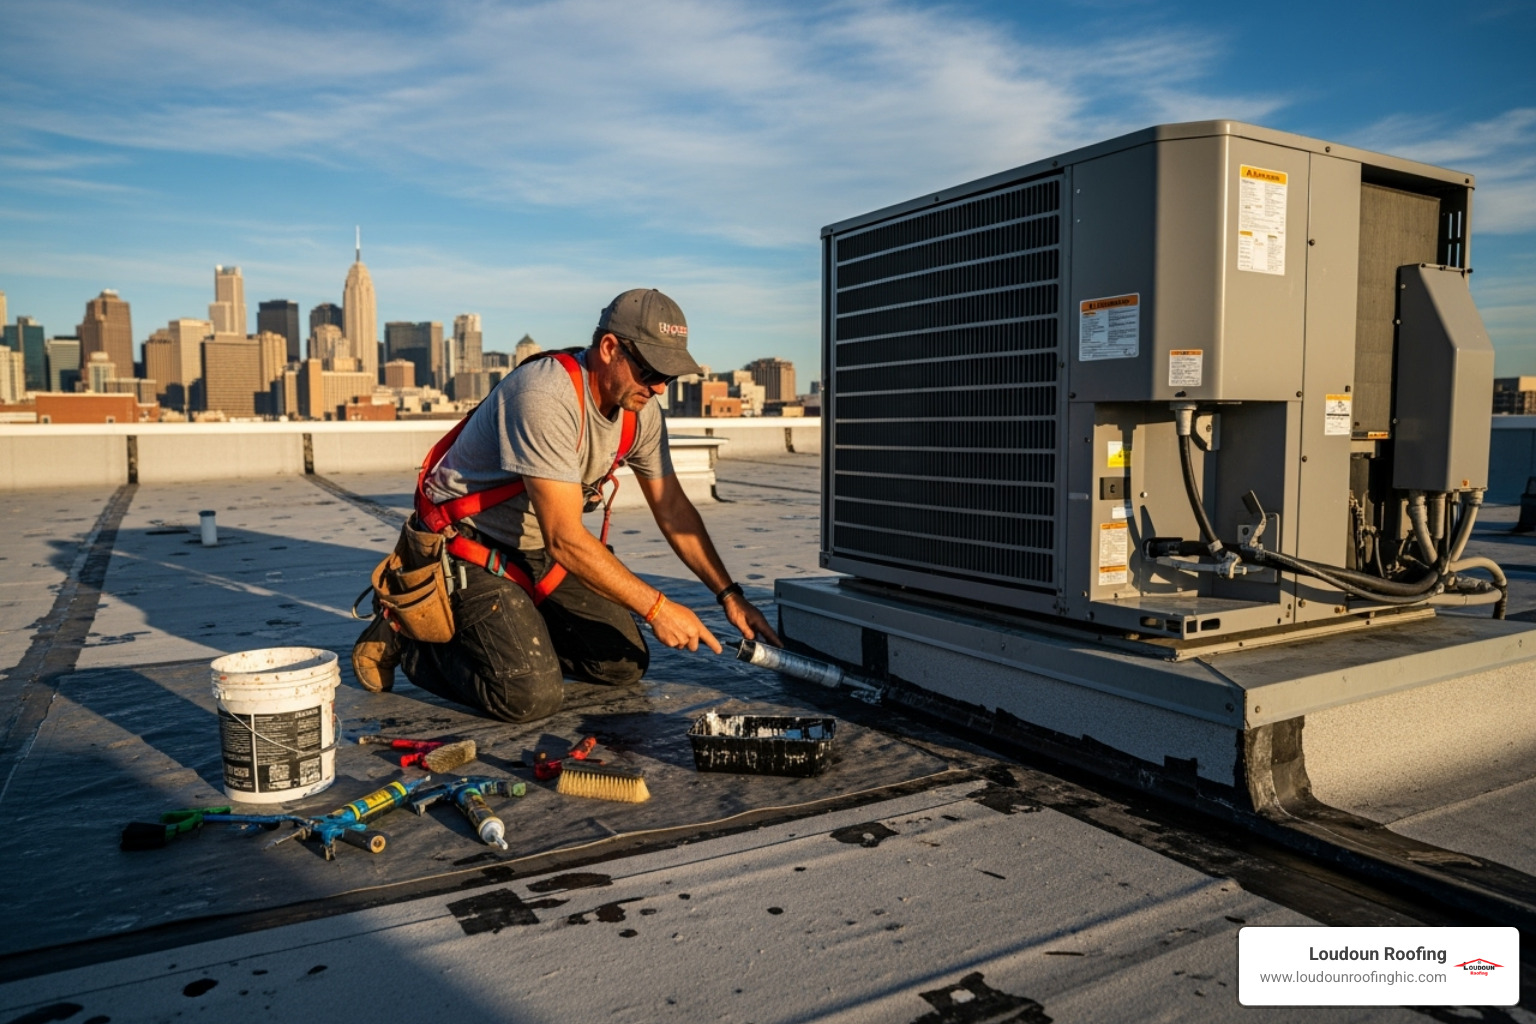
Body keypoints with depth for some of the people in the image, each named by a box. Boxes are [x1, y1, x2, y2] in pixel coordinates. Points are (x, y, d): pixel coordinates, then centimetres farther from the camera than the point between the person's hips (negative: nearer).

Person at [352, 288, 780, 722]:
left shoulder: (640, 408, -6)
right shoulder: (546, 397, -31)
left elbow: (672, 507, 1)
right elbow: (564, 538, -32)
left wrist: (729, 594, -6)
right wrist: (656, 607, -29)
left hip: (540, 552, 8)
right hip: (470, 549, -8)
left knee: (626, 664, 1)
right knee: (531, 697, -20)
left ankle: (512, 624, 20)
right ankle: (412, 635, 4)